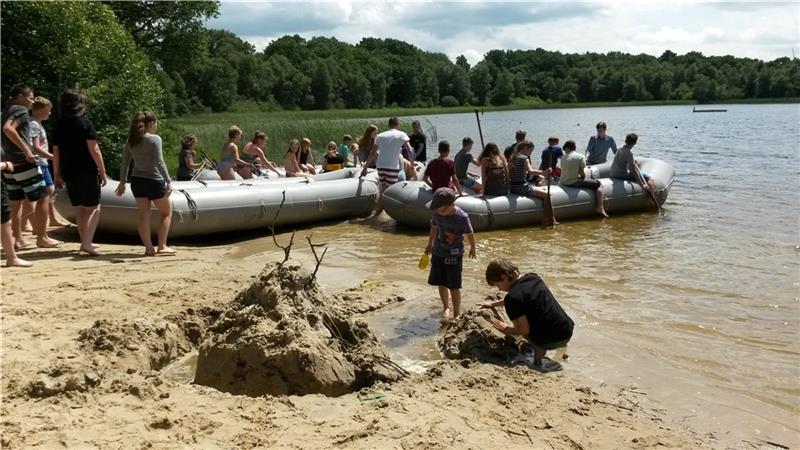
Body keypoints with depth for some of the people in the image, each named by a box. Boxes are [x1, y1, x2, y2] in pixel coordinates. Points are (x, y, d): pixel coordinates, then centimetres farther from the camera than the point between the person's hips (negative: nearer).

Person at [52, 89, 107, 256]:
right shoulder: (85, 123, -8)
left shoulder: (59, 125, 7)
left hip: (69, 173, 5)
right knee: (93, 207, 2)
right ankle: (87, 243, -12)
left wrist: (57, 175, 15)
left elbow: (56, 152, 8)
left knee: (81, 208, 17)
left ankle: (85, 242, 22)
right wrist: (102, 171, -8)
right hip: (87, 172, -5)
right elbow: (94, 150, -13)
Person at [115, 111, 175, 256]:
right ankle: (162, 246, 7)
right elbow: (159, 162, -19)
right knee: (166, 212, 11)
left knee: (143, 215, 10)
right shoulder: (154, 139, -12)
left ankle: (149, 248, 11)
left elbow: (124, 163, 9)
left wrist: (122, 181, 17)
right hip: (154, 181, -6)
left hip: (137, 181, 6)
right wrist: (168, 181, -18)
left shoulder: (131, 141, 6)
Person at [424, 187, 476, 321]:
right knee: (441, 283, 14)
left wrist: (473, 248, 9)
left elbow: (470, 234, -6)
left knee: (454, 287, -1)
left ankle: (456, 314, 12)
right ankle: (446, 308, 35)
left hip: (454, 255, -4)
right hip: (438, 253, 4)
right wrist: (429, 244, 22)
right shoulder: (437, 213, -11)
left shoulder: (462, 217, -24)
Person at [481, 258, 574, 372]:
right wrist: (494, 304, 35)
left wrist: (506, 330, 4)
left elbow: (524, 329, -15)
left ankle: (539, 360, -3)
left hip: (552, 340, -8)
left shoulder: (512, 297, -17)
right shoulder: (533, 277, 8)